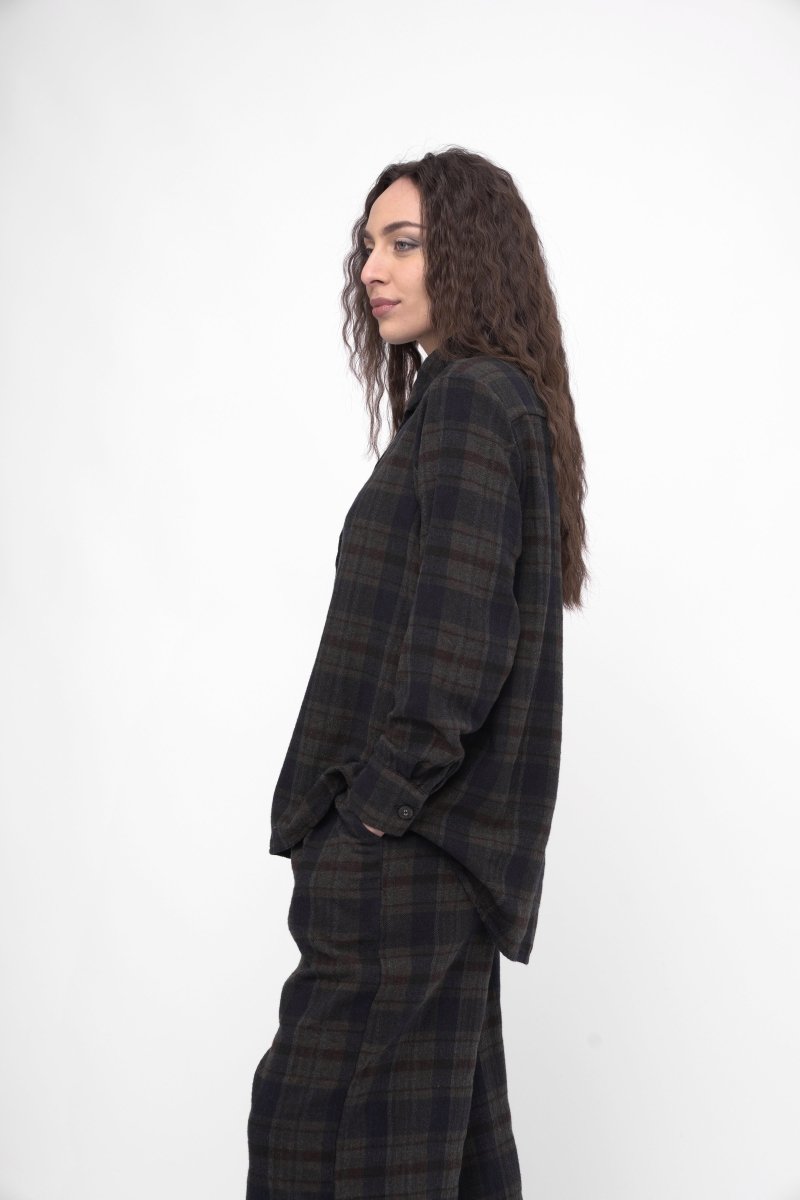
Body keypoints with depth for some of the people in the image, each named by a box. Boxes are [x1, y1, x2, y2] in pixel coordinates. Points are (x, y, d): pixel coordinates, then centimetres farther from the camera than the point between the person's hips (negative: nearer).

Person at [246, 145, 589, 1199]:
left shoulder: (471, 402, -12)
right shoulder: (502, 403, 18)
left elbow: (457, 636, -21)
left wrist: (380, 804, -15)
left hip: (406, 849, -10)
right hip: (446, 839, 10)